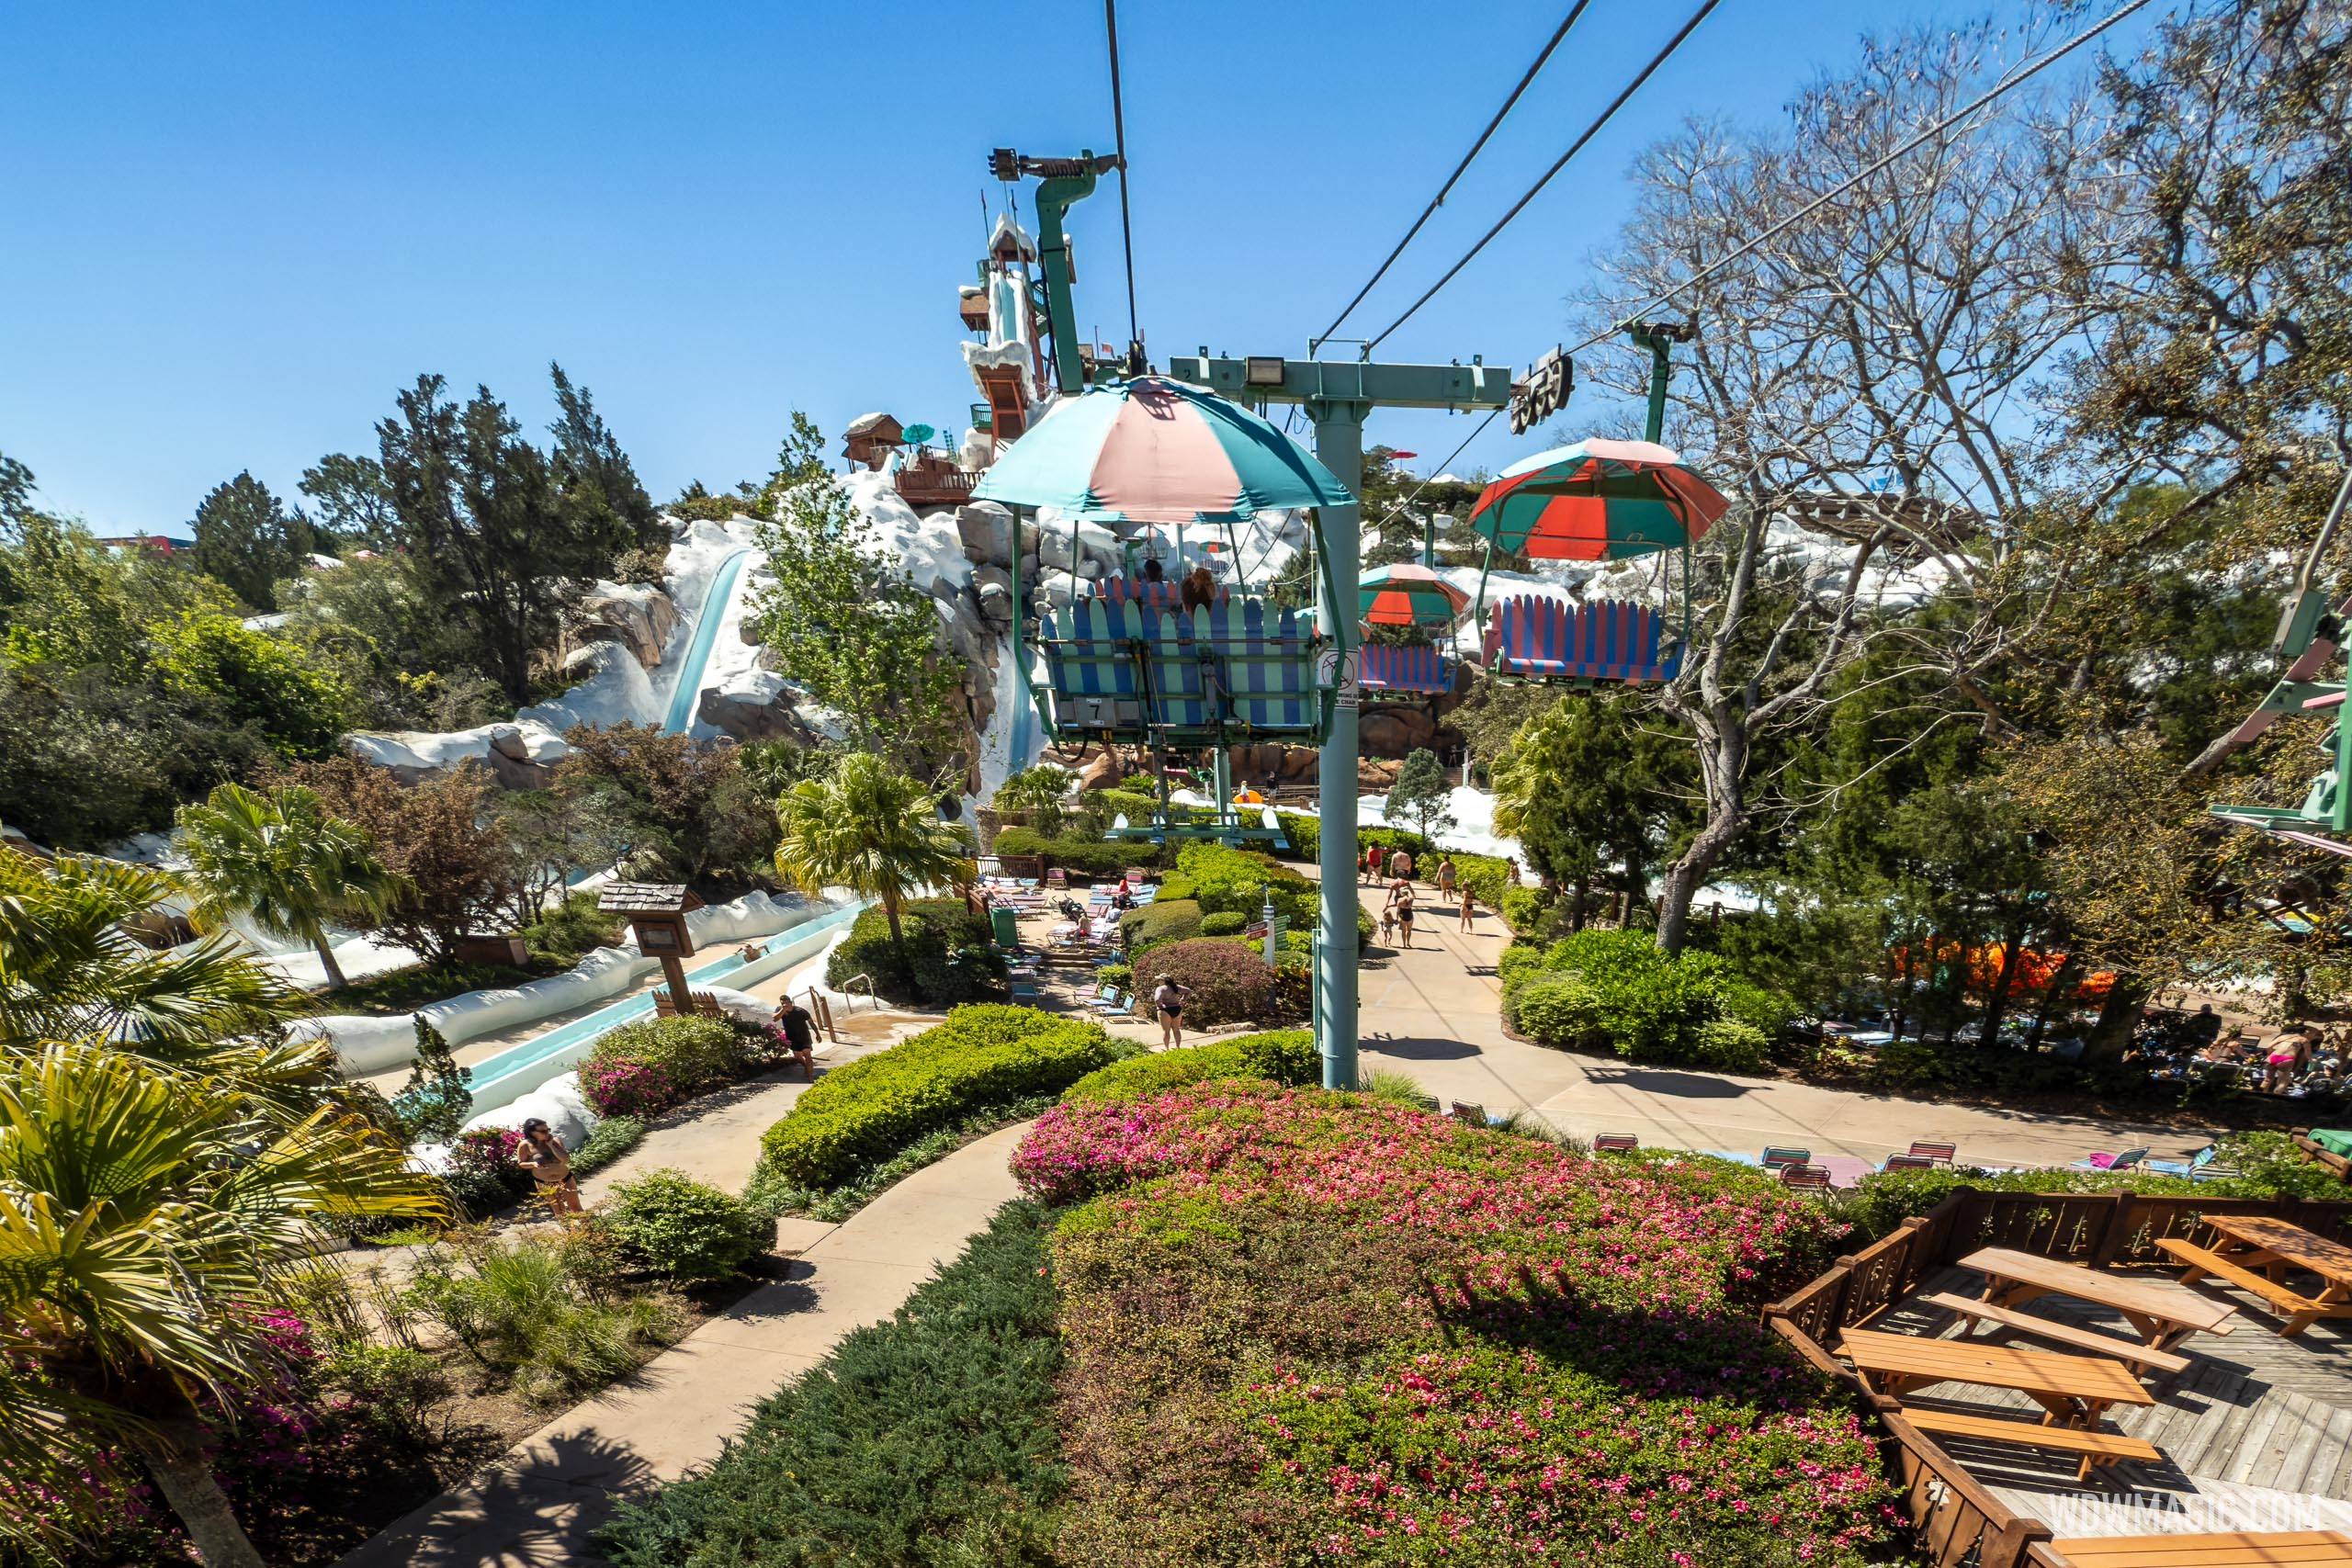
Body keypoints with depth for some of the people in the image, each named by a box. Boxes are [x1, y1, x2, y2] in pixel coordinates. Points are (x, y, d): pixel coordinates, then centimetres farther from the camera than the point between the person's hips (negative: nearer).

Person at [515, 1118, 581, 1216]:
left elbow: (566, 1160, -27)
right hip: (544, 1183, 0)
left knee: (575, 1207, 13)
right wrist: (533, 1164, -25)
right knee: (558, 1210, 17)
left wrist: (550, 1145, -28)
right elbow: (521, 1163, -4)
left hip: (565, 1179, 0)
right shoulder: (525, 1146, -18)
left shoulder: (555, 1141, -18)